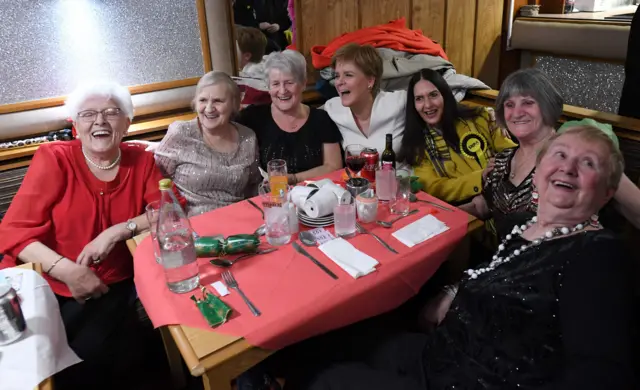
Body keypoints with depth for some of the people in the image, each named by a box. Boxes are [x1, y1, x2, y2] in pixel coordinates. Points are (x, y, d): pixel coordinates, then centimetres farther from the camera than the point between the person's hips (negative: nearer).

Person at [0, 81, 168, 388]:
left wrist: (116, 232, -19)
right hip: (48, 284, 0)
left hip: (112, 285, 1)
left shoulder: (140, 161, 1)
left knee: (88, 354, -19)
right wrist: (68, 271, -22)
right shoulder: (54, 159, -6)